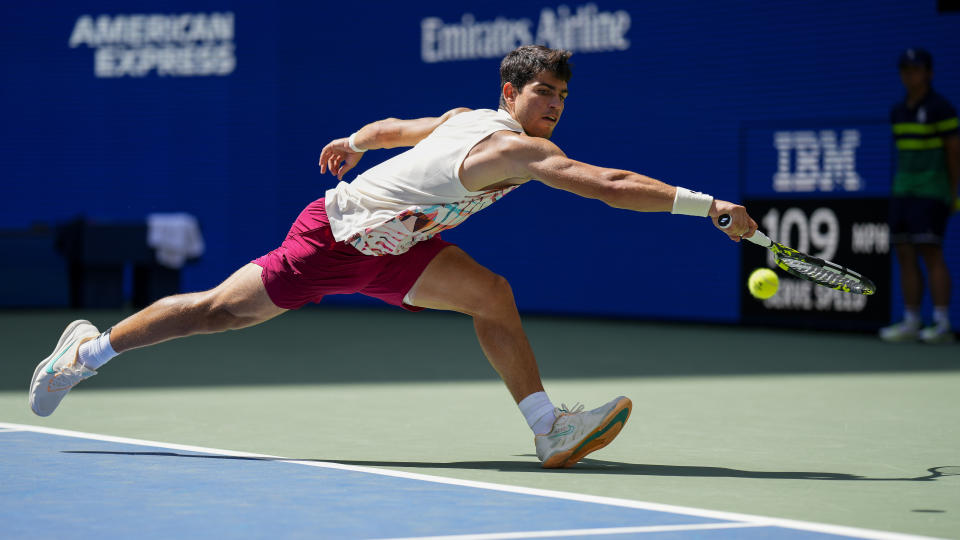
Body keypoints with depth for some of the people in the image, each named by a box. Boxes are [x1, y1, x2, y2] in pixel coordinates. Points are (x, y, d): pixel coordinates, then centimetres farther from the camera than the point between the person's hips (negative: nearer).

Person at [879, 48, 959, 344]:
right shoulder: (898, 111, 14)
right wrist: (900, 189, 10)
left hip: (932, 190, -7)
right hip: (903, 190, 7)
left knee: (930, 252, -13)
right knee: (905, 256, 3)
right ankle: (911, 323, 6)